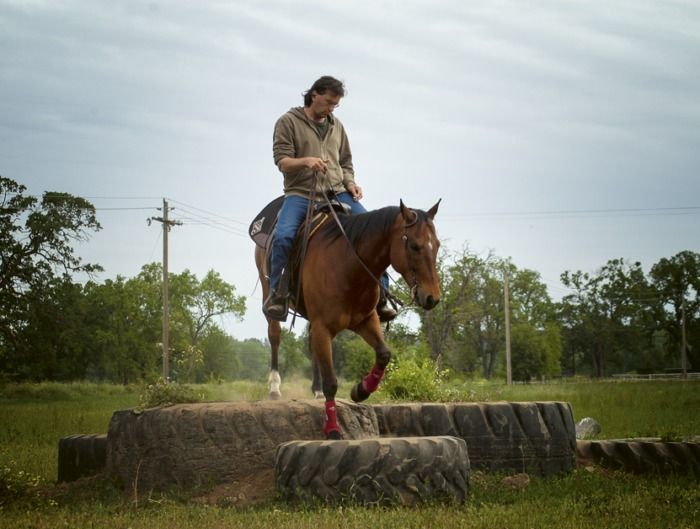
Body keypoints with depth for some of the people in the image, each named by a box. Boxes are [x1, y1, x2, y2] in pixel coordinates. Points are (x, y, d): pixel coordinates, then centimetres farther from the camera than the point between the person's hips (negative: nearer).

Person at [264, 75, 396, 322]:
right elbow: (282, 160, -5)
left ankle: (380, 294, -9)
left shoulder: (336, 126, 19)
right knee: (283, 236, -31)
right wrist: (306, 161, -25)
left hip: (336, 192, 4)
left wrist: (350, 183, 4)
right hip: (300, 193, -4)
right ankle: (276, 293, -13)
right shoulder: (288, 122, 4)